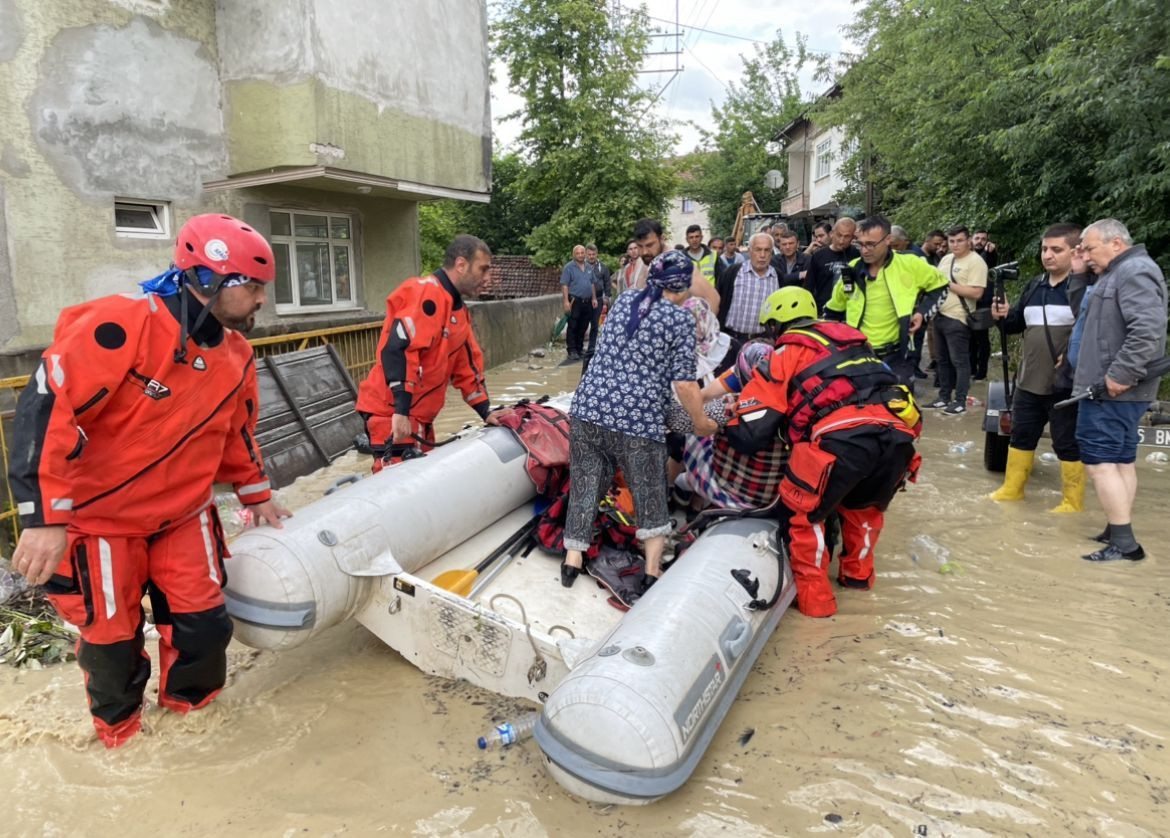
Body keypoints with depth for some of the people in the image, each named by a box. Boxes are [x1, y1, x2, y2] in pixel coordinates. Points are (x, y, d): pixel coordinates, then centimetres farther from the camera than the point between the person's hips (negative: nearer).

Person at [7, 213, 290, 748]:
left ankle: (188, 711, 33)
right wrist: (45, 516, -29)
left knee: (204, 624, 4)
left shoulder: (235, 354, -2)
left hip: (183, 514, 5)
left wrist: (256, 495, 17)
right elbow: (47, 407, -27)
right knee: (112, 638, 10)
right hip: (100, 517, -5)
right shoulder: (121, 325, -25)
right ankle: (120, 730, 39)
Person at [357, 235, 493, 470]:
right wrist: (401, 411, -29)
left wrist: (487, 413, 12)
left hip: (419, 416, 10)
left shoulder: (458, 310, 16)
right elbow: (397, 349, -25)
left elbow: (467, 367, 19)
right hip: (392, 413, -10)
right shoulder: (426, 293, -14)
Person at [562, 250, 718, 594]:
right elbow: (683, 383, -7)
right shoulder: (680, 318, -3)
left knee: (585, 486, 15)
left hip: (588, 408, 5)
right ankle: (653, 571, 17)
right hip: (638, 421, -4)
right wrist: (701, 422, 7)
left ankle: (572, 560, 20)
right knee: (651, 495, 12)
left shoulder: (622, 301, 14)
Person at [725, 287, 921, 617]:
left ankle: (814, 597, 18)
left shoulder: (788, 351, 13)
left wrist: (730, 425, 27)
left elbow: (751, 434, 7)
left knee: (805, 512, 13)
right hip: (899, 434, 7)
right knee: (864, 506, 31)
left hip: (844, 438, -7)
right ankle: (858, 575, 46)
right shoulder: (852, 339, 32)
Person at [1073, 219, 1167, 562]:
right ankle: (1119, 534, 20)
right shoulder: (1118, 273, 19)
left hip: (1113, 389, -11)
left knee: (1099, 461, -10)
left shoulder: (1134, 271, -14)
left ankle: (1123, 543, -7)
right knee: (1121, 460, 12)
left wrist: (1121, 374, -25)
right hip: (1114, 389, 11)